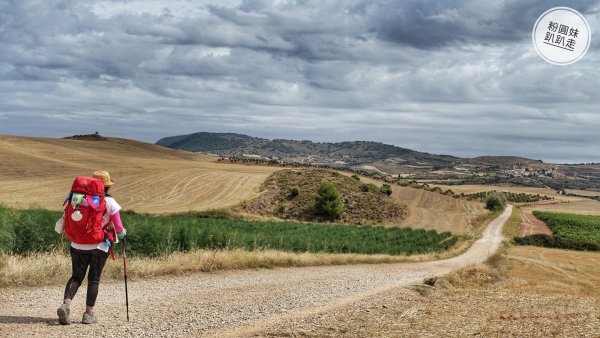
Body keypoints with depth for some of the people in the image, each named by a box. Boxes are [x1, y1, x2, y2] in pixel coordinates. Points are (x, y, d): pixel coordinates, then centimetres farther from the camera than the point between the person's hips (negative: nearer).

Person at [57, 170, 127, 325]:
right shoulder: (110, 202, -5)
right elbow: (119, 229, -4)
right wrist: (122, 233, 18)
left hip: (78, 245, 2)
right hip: (98, 247, -2)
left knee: (76, 277, 11)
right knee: (94, 279, 9)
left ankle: (66, 304, -11)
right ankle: (89, 314, 11)